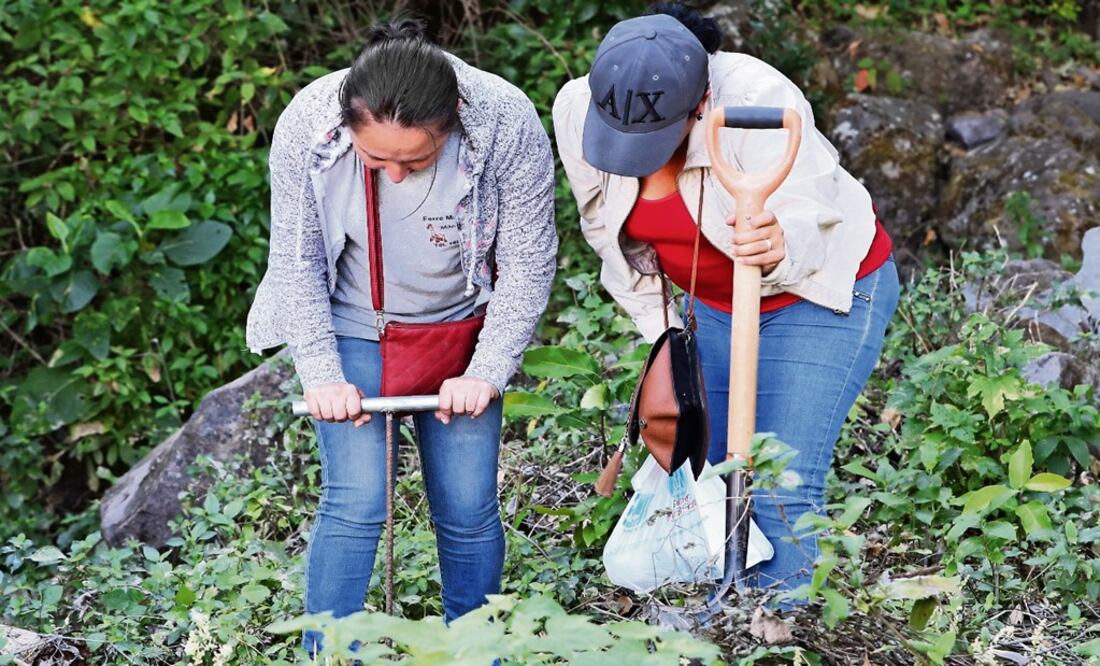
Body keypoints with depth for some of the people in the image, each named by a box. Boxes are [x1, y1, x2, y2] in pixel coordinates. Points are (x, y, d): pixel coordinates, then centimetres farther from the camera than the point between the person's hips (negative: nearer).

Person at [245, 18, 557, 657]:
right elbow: (297, 261, -12)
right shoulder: (306, 125, -25)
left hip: (461, 327, 1)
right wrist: (322, 375, -15)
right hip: (351, 329, -1)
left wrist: (486, 373, -15)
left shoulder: (508, 124, -26)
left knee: (469, 509, 2)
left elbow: (529, 261, -14)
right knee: (356, 503, -11)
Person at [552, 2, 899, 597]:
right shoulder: (577, 111, -19)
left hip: (822, 290, -5)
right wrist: (661, 331, 2)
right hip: (714, 302, 6)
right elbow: (614, 238, -2)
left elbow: (809, 219, -34)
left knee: (780, 490, -14)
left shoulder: (760, 101, -34)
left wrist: (780, 247, -57)